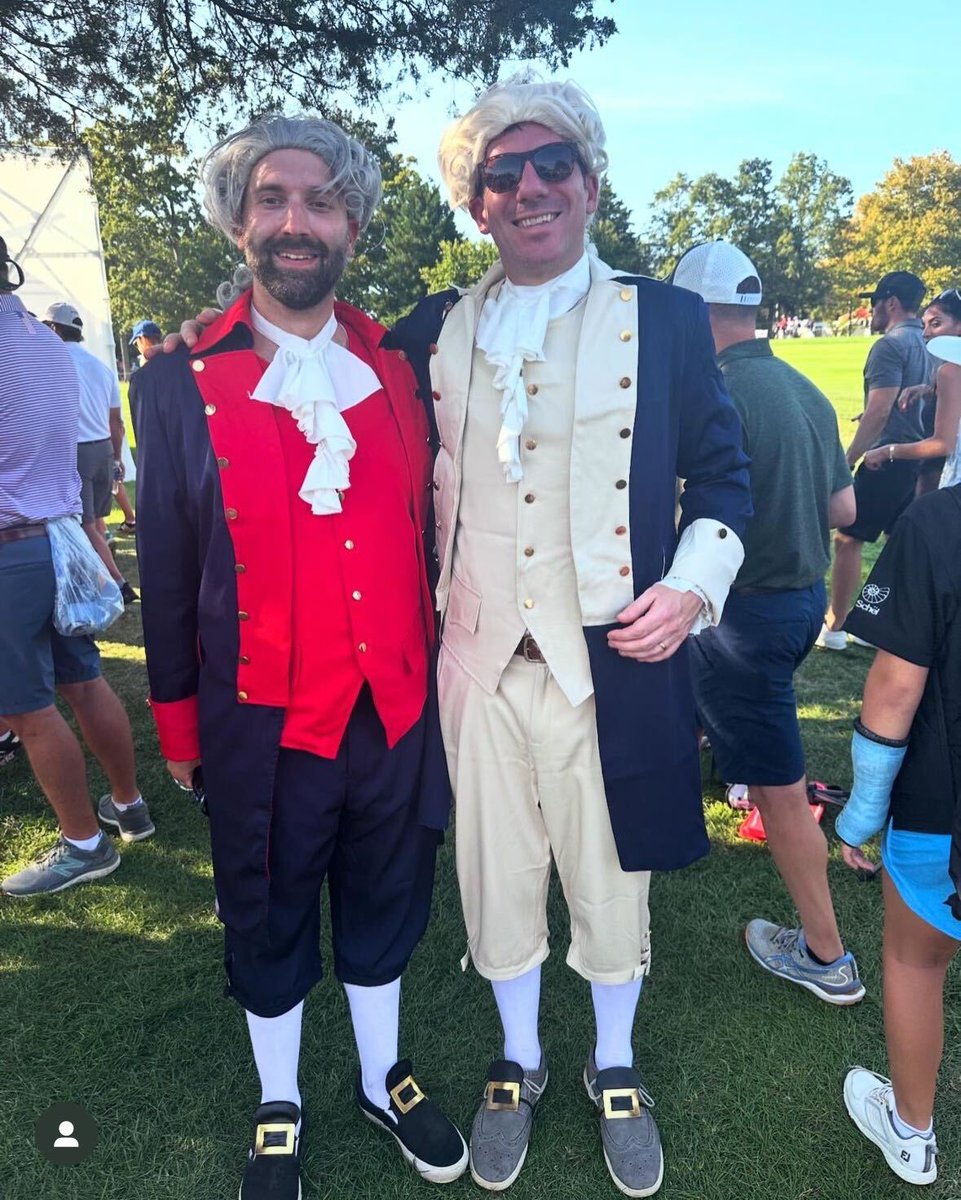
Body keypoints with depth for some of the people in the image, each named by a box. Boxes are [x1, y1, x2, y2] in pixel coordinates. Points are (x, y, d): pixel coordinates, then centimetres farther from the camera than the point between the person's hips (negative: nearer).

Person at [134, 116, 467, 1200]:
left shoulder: (399, 370, 2)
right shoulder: (181, 384, -6)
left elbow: (427, 533, 6)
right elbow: (165, 571, -2)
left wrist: (435, 674, 6)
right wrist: (178, 724, 2)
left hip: (395, 709, 3)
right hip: (262, 724, -2)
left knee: (384, 905, 20)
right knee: (268, 926, 18)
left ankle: (382, 1079, 47)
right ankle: (277, 1111, 44)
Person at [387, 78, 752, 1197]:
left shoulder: (664, 318, 4)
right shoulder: (435, 330, 8)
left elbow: (722, 471, 5)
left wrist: (693, 584, -8)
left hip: (614, 659, -1)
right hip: (482, 661, 2)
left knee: (612, 877, 14)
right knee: (496, 874, 15)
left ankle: (614, 1070, 42)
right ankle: (518, 1064, 42)